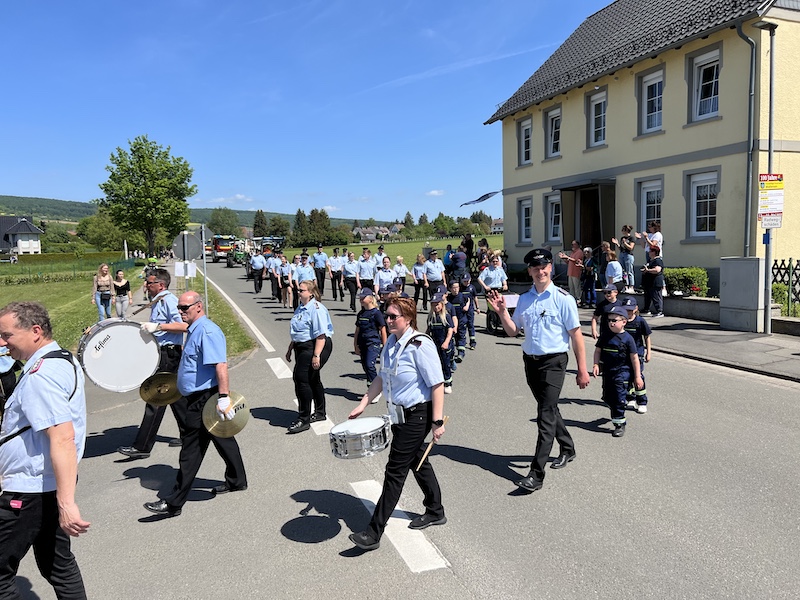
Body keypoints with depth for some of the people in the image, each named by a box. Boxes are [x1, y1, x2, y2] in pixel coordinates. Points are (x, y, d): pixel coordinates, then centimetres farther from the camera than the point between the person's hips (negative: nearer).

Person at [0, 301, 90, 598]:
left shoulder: (41, 375, -22)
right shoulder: (63, 360, 9)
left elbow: (62, 438, -30)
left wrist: (66, 503, -33)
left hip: (29, 492, -10)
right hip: (51, 485, 10)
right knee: (58, 564, 18)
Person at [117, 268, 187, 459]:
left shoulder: (169, 300, -14)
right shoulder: (158, 302, 17)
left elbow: (183, 326, -25)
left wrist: (157, 326, -27)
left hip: (167, 355, -11)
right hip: (163, 353, 11)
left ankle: (142, 447, -4)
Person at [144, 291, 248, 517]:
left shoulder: (207, 331, -19)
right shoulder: (195, 330, 14)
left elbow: (221, 366, -28)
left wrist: (223, 398, -32)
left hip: (203, 401, -11)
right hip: (200, 399, 11)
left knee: (191, 450, -3)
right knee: (223, 439, 20)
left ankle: (174, 503, 4)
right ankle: (237, 481, 34)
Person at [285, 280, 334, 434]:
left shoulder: (316, 308, -17)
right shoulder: (301, 308, 13)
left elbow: (321, 335, -23)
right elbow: (297, 333, 24)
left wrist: (316, 355, -28)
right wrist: (290, 349, 26)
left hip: (314, 347, -10)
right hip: (302, 348, 10)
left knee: (301, 379, -11)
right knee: (312, 379, 17)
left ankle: (303, 419, -2)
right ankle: (320, 413, 31)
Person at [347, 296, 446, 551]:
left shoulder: (420, 345, -22)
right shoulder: (391, 342, 4)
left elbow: (437, 385, -21)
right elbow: (382, 377, 13)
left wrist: (438, 422, -21)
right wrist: (363, 403, 6)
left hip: (417, 416, -8)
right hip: (400, 413, 9)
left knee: (395, 470, -3)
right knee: (418, 462, 21)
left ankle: (374, 534, 6)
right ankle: (435, 512, 41)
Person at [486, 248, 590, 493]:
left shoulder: (563, 299, -9)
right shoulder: (524, 299, 7)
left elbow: (576, 335, -8)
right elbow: (512, 331, 10)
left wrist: (582, 370, -8)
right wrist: (501, 311, -7)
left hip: (554, 362, -6)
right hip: (530, 361, 6)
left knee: (546, 415, -9)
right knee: (550, 409, 20)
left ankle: (536, 474, -6)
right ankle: (567, 448, 43)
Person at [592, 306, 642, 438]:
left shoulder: (627, 338, -10)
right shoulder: (605, 334, 0)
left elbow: (634, 358, -6)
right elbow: (598, 350, 8)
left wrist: (637, 376, -5)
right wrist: (596, 364, -6)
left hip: (622, 371, -5)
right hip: (607, 370, 5)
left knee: (619, 397, -5)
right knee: (607, 397, 13)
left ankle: (619, 423, 6)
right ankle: (616, 413, 41)